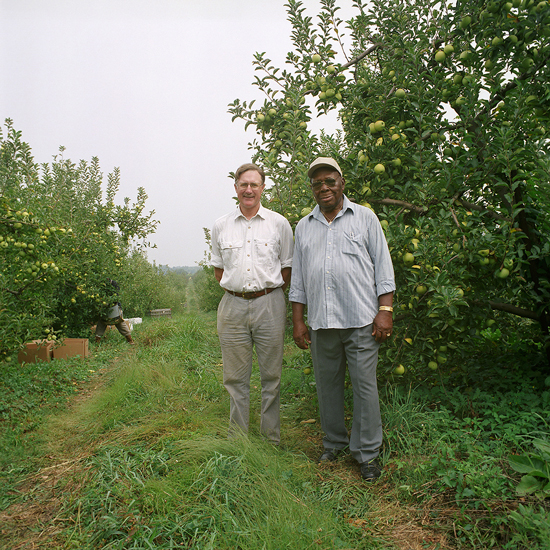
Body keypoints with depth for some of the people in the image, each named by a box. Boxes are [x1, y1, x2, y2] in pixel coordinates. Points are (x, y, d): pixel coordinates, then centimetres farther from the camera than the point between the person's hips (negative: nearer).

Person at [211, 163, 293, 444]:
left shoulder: (279, 223, 5)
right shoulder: (221, 226, 9)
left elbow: (287, 267, 9)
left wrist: (269, 293, 4)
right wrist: (234, 289, 7)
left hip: (269, 305, -1)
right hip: (232, 307, 2)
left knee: (271, 375, 6)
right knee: (235, 378, 7)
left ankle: (272, 439, 20)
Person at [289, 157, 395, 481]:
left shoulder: (365, 217, 8)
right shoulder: (304, 226, 16)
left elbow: (383, 266, 4)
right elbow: (298, 279, 17)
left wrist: (385, 311, -5)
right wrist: (298, 320, 10)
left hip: (361, 319, -3)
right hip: (321, 321, 3)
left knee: (365, 384, 0)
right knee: (327, 384, 10)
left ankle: (368, 453, 15)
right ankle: (334, 445, 27)